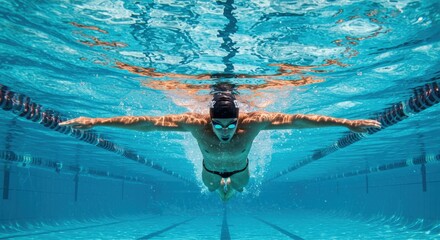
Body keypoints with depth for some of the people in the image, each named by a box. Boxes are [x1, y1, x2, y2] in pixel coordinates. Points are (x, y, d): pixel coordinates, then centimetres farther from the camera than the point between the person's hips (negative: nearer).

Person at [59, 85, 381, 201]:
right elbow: (148, 122, -42)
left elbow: (298, 119, -42)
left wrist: (348, 123, -41)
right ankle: (222, 190, 73)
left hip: (240, 171, 0)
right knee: (214, 187, 34)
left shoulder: (253, 122, -45)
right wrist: (94, 122, -43)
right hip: (211, 171, 0)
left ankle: (230, 189, 73)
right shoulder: (197, 123, -44)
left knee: (236, 187, 34)